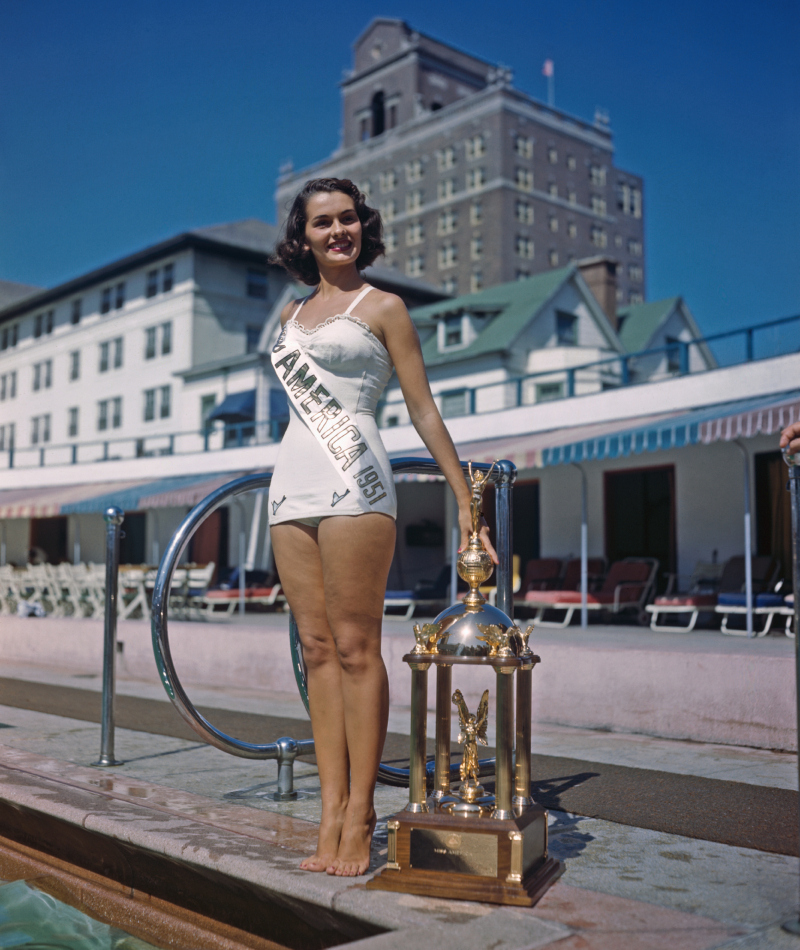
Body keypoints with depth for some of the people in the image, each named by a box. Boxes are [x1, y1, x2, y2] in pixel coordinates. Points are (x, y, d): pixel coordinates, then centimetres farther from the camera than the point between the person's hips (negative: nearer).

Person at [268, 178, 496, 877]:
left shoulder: (383, 308, 6)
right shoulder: (292, 313, 21)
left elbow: (424, 409, 2)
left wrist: (467, 501, -1)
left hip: (353, 480, -6)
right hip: (293, 483, 6)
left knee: (354, 647, -7)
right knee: (317, 649, 3)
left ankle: (359, 816, 0)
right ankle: (332, 813, 8)